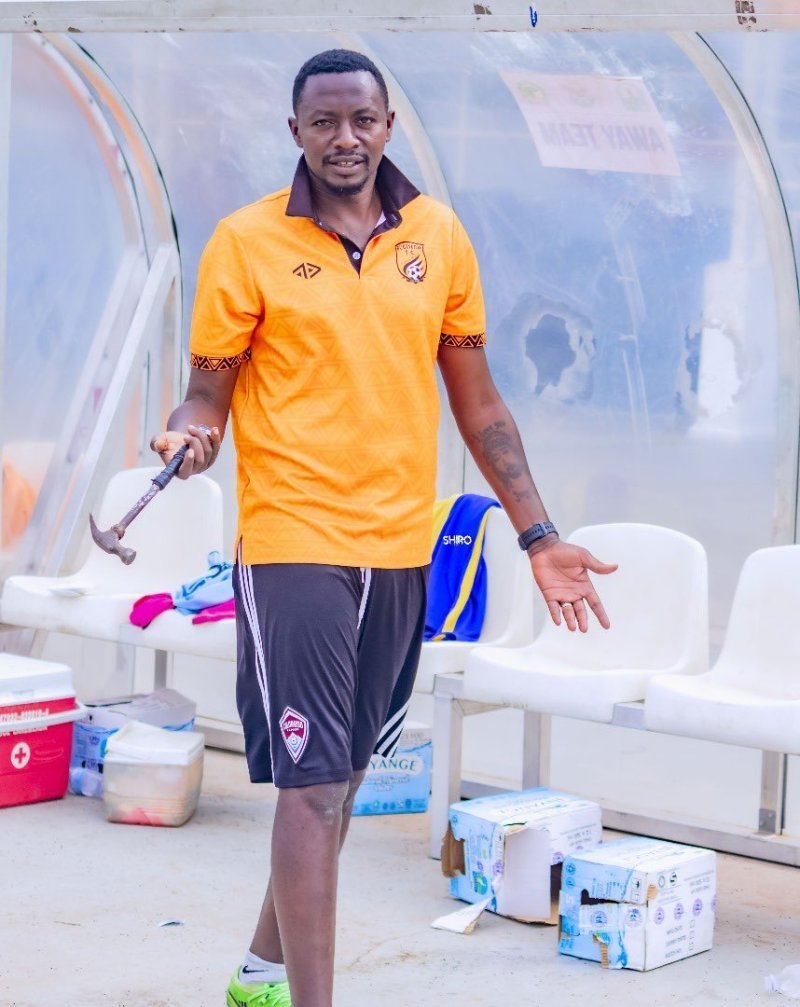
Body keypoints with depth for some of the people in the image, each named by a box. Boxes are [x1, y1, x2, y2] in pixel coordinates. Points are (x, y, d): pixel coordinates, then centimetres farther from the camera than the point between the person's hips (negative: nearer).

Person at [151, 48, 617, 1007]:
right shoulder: (246, 241, -4)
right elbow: (208, 391, -2)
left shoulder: (438, 235, 6)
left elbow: (477, 399, 11)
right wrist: (189, 433, -26)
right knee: (311, 784, -8)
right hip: (292, 545, -4)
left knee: (340, 775, 14)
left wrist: (537, 534, 9)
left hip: (402, 549, 4)